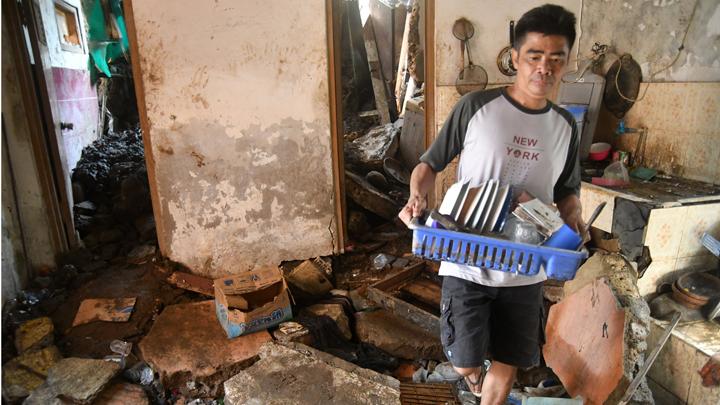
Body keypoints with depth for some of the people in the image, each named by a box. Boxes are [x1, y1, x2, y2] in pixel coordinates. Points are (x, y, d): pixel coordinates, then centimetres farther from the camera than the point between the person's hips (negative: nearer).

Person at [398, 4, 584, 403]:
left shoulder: (566, 127, 5)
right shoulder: (475, 106, -9)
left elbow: (567, 192, 16)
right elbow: (429, 164, -1)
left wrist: (573, 219, -6)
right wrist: (417, 195, -21)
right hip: (467, 264, -3)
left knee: (507, 368, 13)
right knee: (465, 363, 7)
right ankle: (474, 372, 46)